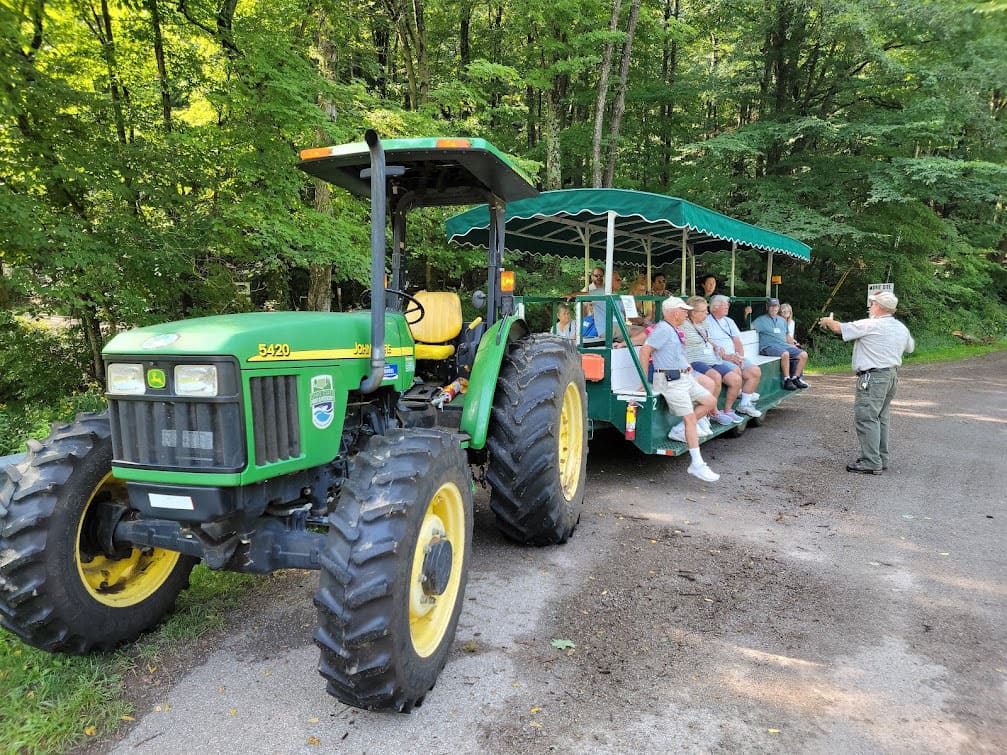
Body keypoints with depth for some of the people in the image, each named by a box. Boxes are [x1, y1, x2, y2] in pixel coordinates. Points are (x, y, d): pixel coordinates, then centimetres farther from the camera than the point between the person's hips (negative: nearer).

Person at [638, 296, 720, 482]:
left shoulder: (674, 330, 16)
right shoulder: (663, 329, -13)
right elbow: (645, 350, -18)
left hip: (684, 377, 10)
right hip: (670, 380, -10)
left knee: (710, 402, 10)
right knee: (690, 418, -12)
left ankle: (678, 431, 11)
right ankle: (697, 465, -8)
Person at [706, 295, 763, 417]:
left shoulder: (729, 321, 22)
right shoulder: (706, 322, -1)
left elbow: (737, 342, 15)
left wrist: (740, 357, -4)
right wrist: (725, 356, -18)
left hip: (735, 357, 7)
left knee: (756, 371, -14)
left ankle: (744, 404, -6)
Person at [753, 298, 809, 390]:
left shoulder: (782, 320, 25)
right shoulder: (761, 320, 5)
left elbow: (787, 336, 29)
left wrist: (793, 345, 17)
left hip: (785, 345, 7)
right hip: (769, 347, -7)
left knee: (804, 354, -9)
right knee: (785, 354, -36)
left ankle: (796, 378, 0)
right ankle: (787, 380, -27)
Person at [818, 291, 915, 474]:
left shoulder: (869, 325, -13)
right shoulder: (902, 328, 11)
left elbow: (839, 328, -6)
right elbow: (910, 348, 29)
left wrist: (828, 321, 15)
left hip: (873, 377, -9)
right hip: (892, 375, 9)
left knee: (865, 418, -7)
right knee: (881, 418, 15)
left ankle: (871, 463, -9)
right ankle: (881, 459, 20)